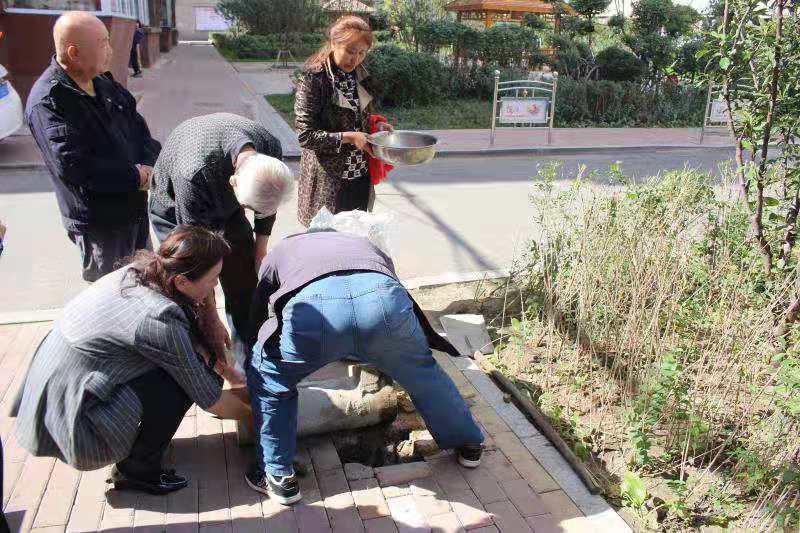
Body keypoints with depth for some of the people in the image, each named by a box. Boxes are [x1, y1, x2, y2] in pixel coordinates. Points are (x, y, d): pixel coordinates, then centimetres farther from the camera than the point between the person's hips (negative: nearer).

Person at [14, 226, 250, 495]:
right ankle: (136, 471, 2)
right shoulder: (157, 319, -30)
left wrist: (231, 375, 8)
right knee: (185, 379, -17)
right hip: (71, 419, -8)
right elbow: (209, 399, -18)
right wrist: (252, 414, -1)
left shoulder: (142, 271, -6)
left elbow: (192, 336, 9)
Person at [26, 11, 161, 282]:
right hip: (98, 219, -8)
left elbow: (137, 125, 9)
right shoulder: (47, 101, -19)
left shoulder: (102, 82, 6)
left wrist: (150, 164, -11)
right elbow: (71, 166, -27)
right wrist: (136, 177, -19)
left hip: (135, 206, 8)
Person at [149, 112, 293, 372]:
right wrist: (211, 319, -29)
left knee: (244, 285, 1)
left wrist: (261, 247, -3)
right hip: (175, 212, -4)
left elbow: (267, 200, -4)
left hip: (225, 205, 4)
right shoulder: (192, 175, -45)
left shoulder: (270, 148, -29)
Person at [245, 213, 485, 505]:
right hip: (384, 299, 3)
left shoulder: (280, 251, 42)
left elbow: (259, 315, 43)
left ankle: (278, 477, 34)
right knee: (423, 371, 32)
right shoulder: (365, 244, 46)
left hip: (313, 307, -2)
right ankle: (468, 443, 51)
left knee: (266, 377, 28)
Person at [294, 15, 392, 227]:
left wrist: (376, 126, 0)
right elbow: (305, 135, -18)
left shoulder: (359, 76, 5)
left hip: (361, 177, 6)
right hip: (328, 181, -6)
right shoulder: (313, 80, -15)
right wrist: (348, 138, -21)